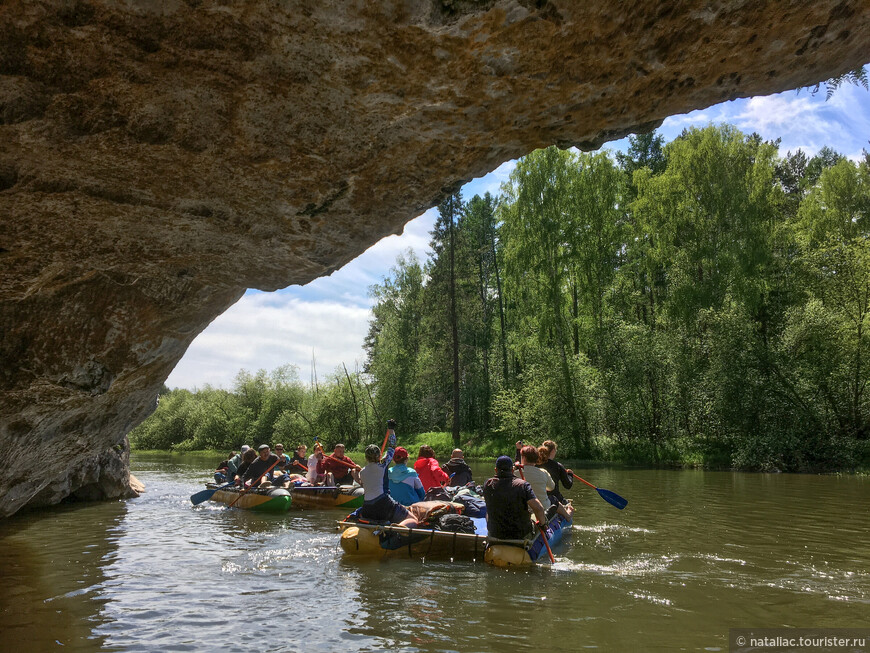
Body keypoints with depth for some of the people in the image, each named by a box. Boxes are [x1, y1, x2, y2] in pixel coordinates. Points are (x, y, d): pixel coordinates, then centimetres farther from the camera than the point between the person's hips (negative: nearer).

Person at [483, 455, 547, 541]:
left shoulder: (488, 485, -9)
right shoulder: (522, 485, -16)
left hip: (495, 534, 1)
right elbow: (538, 508, -23)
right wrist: (542, 523, -6)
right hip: (521, 534, -1)